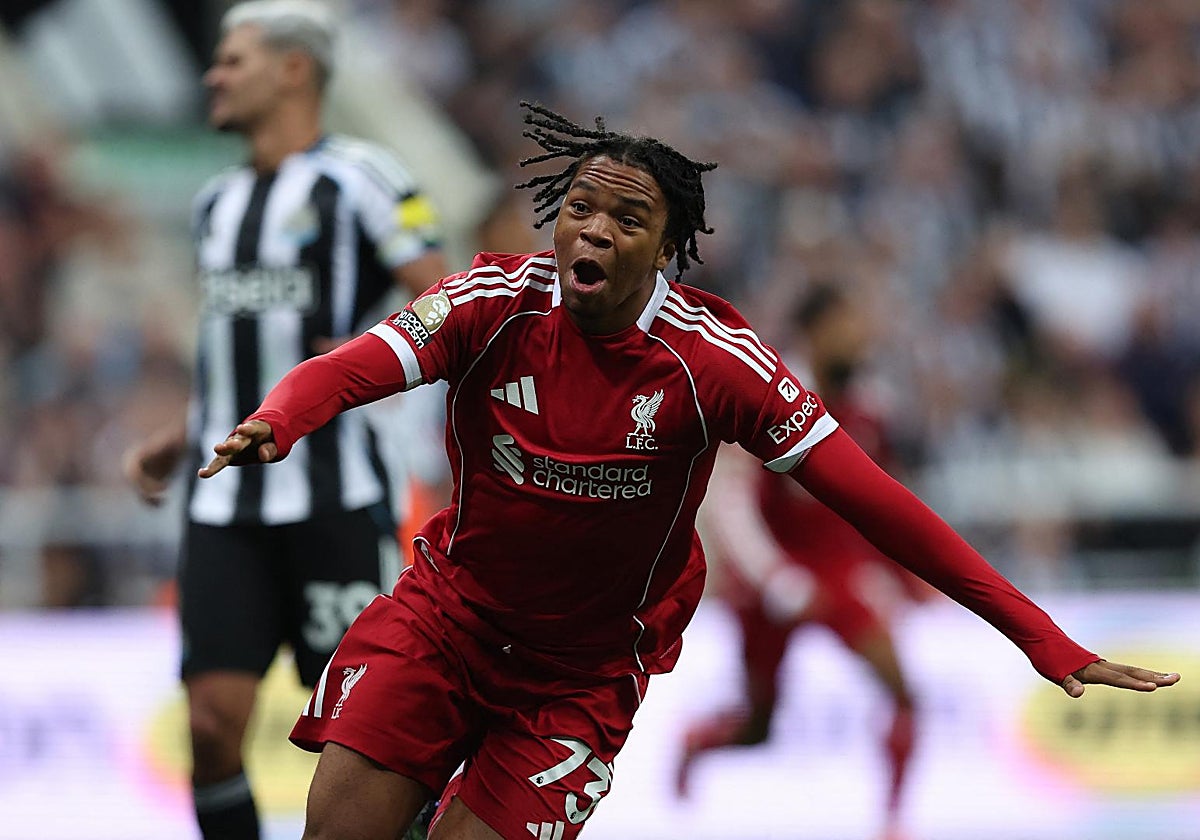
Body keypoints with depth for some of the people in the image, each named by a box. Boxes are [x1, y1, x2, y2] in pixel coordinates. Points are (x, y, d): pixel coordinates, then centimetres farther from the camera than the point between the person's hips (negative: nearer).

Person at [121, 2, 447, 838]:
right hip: (226, 506, 6)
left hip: (333, 494, -6)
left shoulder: (357, 177, -3)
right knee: (214, 719, -6)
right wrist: (179, 443, 20)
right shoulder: (220, 202, 20)